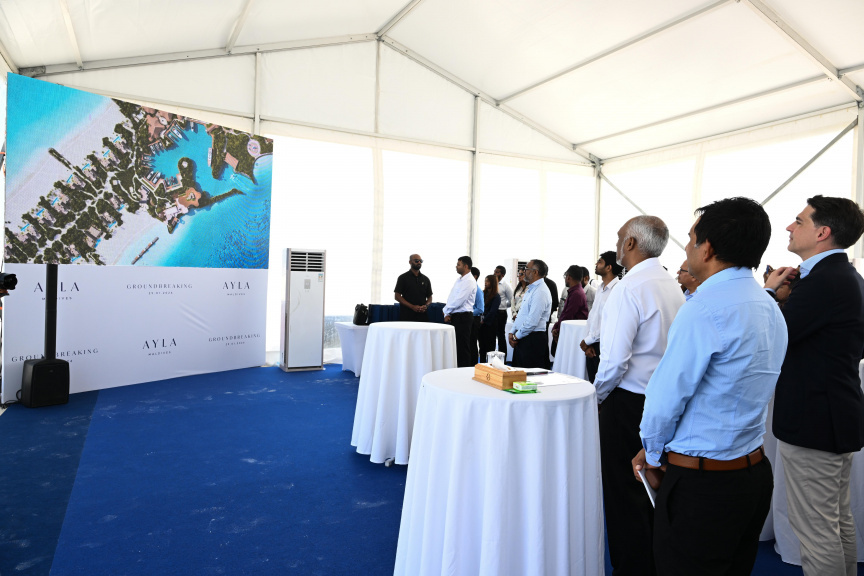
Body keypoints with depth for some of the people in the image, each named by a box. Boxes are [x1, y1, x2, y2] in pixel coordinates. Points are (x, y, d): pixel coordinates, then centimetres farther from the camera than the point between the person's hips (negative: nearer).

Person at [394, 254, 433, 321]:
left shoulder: (425, 279, 16)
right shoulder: (403, 278, 5)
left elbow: (429, 297, 19)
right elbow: (397, 296, -2)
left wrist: (426, 306, -4)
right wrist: (412, 306, -12)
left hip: (422, 315, 3)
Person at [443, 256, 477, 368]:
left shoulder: (469, 281, -14)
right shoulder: (460, 280, 16)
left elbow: (458, 301, -19)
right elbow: (451, 298, 17)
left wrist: (446, 310, -6)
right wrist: (447, 314, 4)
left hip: (463, 317, -9)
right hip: (454, 316, 9)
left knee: (462, 347, -4)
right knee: (454, 345, 12)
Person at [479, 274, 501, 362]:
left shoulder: (496, 296, -8)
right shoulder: (484, 293, 10)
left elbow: (492, 311, -12)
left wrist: (484, 321, -11)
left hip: (490, 324, -6)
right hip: (482, 323, 6)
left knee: (489, 346, -1)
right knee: (482, 345, 10)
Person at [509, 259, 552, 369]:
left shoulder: (541, 292, -16)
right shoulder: (530, 289, 17)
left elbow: (532, 321, -22)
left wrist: (517, 336, -12)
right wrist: (512, 332, 10)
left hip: (533, 340, -10)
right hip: (522, 339, 10)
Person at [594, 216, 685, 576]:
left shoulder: (628, 289, -19)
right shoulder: (673, 287, 8)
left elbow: (615, 360, -23)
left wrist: (597, 395, -6)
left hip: (628, 402, -9)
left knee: (623, 494, 5)